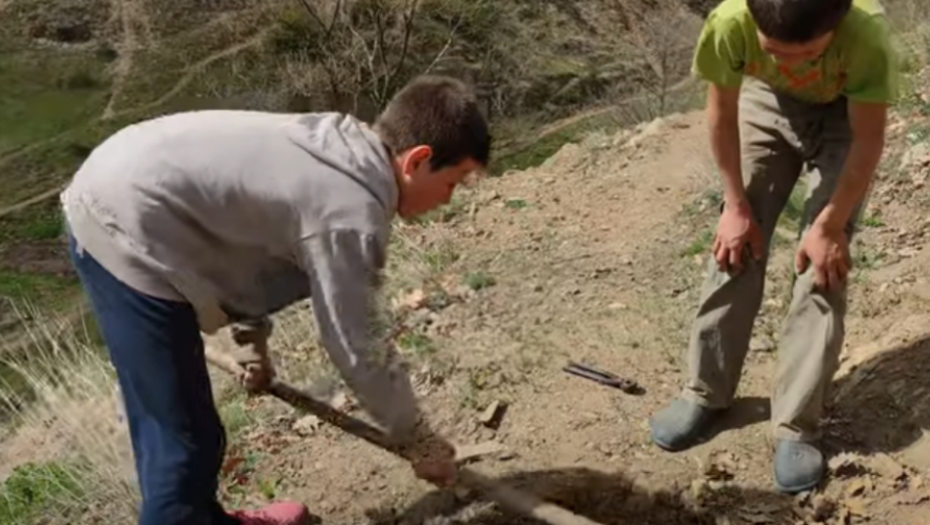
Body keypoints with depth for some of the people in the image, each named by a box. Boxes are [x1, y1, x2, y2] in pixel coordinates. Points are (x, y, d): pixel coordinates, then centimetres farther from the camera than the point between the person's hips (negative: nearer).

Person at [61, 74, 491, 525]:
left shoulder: (343, 144, 9)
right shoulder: (351, 213, -21)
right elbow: (354, 347, -14)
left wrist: (253, 335, 30)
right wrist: (418, 439, 0)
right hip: (125, 234, -11)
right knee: (185, 440, -3)